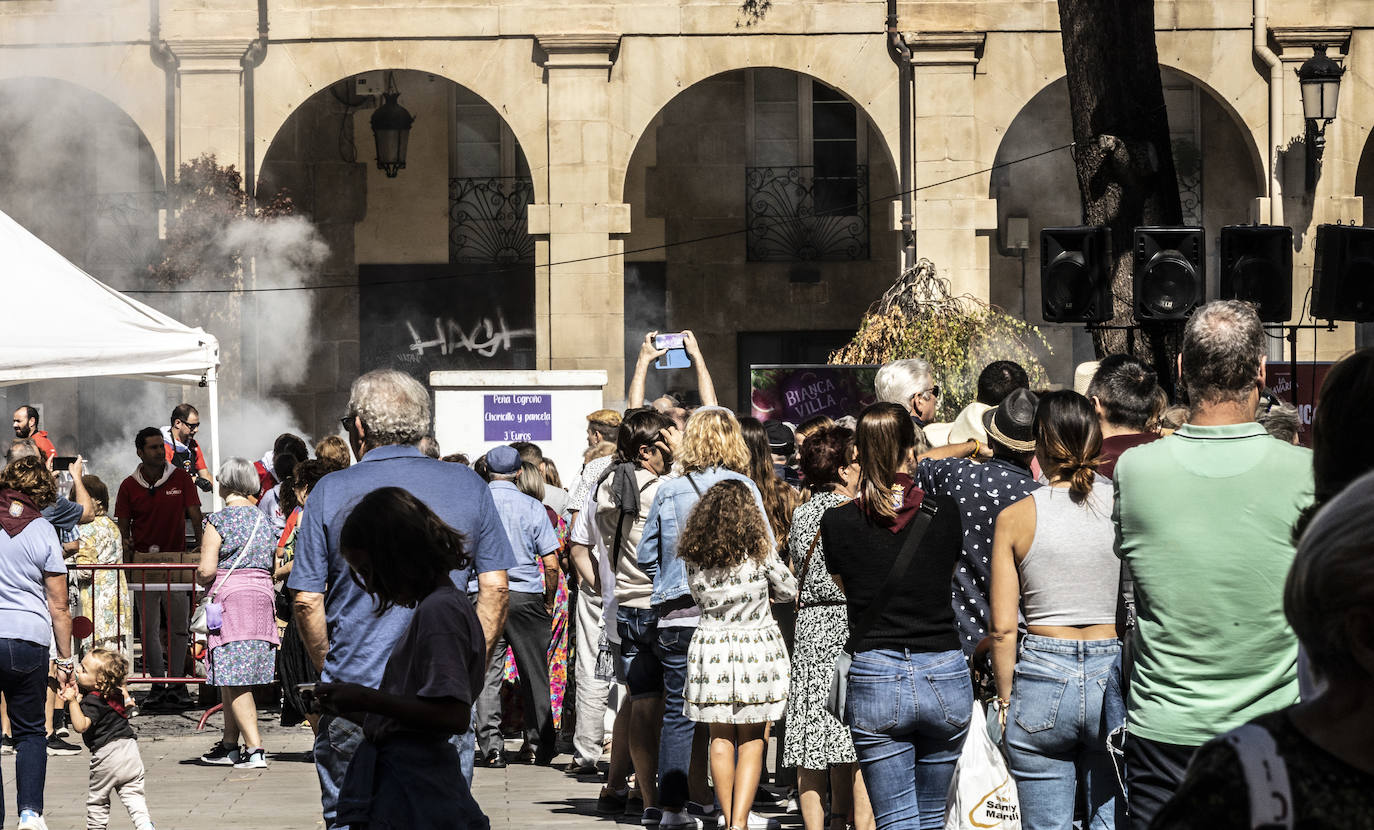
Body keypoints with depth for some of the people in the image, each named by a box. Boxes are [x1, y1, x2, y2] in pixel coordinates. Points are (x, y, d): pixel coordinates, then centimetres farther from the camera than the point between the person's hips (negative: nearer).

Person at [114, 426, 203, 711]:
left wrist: (200, 544, -20)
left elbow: (194, 513, -5)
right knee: (149, 628, 3)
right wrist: (125, 543, -17)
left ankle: (176, 684, 9)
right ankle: (157, 684, 10)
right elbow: (123, 525, 5)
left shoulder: (180, 478, -1)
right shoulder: (129, 486, 1)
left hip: (176, 561, 0)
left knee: (178, 626, 1)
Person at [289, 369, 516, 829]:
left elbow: (307, 601, -2)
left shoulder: (331, 492, -1)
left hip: (356, 688, -1)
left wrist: (329, 670, 10)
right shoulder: (469, 488, 4)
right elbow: (495, 588, 2)